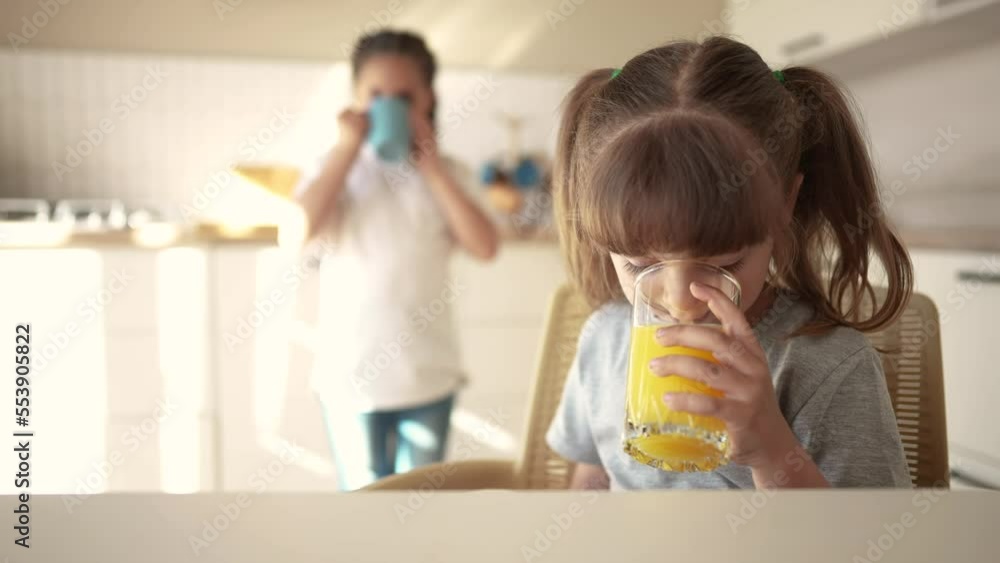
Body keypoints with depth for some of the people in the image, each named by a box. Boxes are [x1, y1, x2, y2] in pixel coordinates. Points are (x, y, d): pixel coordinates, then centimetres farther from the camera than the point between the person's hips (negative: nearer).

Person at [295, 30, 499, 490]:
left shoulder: (442, 172, 3)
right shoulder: (338, 167, 0)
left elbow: (485, 246, -10)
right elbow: (300, 228, -18)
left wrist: (432, 167, -12)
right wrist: (348, 147, -15)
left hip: (428, 373, 2)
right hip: (351, 373, -1)